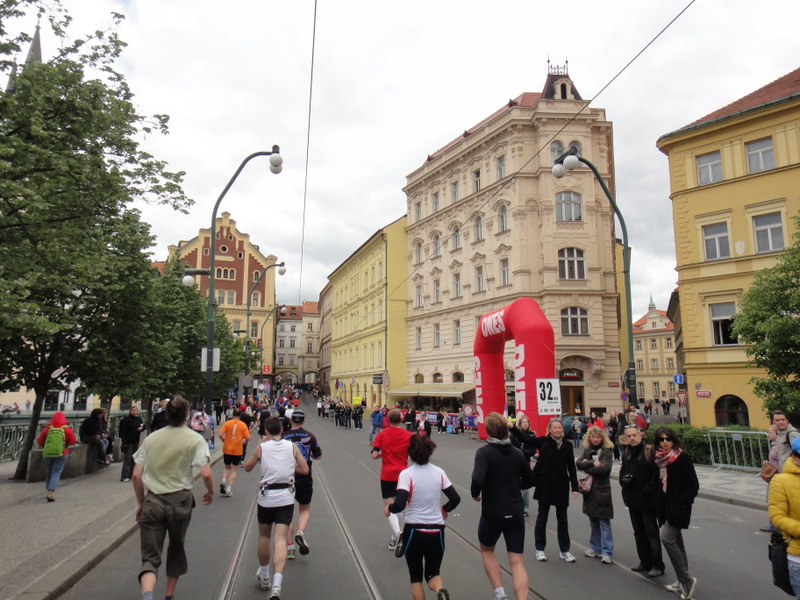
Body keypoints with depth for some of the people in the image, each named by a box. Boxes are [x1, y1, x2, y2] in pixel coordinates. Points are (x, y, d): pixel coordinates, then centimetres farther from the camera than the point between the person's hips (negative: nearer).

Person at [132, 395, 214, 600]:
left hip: (153, 501, 1)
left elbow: (136, 475, 3)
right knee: (176, 550, 21)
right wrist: (210, 492, 5)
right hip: (180, 501, -1)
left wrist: (140, 502, 16)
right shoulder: (195, 439, -7)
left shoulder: (151, 438, 2)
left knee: (150, 557, 3)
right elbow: (206, 473, -15)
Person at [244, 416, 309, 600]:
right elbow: (305, 470, 3)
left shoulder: (261, 447, -3)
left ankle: (264, 577, 36)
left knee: (264, 536, 20)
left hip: (266, 497, 0)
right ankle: (276, 585, -18)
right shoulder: (292, 447, 0)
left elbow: (247, 468, 11)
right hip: (286, 497, 0)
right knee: (280, 538, -3)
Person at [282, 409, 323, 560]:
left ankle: (289, 547, 13)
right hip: (304, 479, 0)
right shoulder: (310, 436, -4)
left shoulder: (283, 437, -8)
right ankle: (300, 532, -9)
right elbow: (318, 456, 5)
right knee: (305, 510, 18)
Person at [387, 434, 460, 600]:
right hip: (436, 531, 3)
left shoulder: (406, 474, -14)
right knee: (433, 572, 18)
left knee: (415, 575, 17)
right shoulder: (439, 472, -1)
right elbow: (455, 499, 1)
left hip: (414, 531, -3)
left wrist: (388, 508, -2)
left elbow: (399, 505, -22)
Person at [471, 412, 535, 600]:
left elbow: (478, 480, -27)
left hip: (492, 513, -3)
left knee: (487, 550, 22)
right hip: (515, 514, 3)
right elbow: (529, 481, 12)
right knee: (517, 562, 7)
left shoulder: (484, 452, -13)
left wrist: (475, 494, -8)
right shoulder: (518, 453, 3)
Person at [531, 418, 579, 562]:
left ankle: (564, 550, 24)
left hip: (561, 485, 3)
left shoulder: (567, 446, 3)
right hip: (545, 484, -2)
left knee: (562, 518, 11)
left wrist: (574, 487, 3)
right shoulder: (543, 441, -5)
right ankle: (540, 549, 21)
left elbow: (571, 468, 6)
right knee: (542, 517, 8)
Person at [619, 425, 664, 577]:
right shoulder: (626, 453, 9)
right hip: (632, 499, 7)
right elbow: (622, 472, 17)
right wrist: (624, 480, -3)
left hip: (647, 500, -7)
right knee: (639, 532, 15)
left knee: (651, 533, 1)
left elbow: (657, 474, -17)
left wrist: (647, 490, -19)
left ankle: (657, 565, 11)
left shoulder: (650, 451, -13)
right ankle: (645, 562, 27)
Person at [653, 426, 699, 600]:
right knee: (676, 543, 13)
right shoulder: (661, 459, 7)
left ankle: (686, 580, -3)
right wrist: (659, 502, 7)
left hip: (678, 507, -7)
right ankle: (683, 582, 23)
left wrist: (683, 503, -19)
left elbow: (693, 485, -12)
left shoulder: (682, 458, -12)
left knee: (667, 538, -14)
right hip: (666, 506, 7)